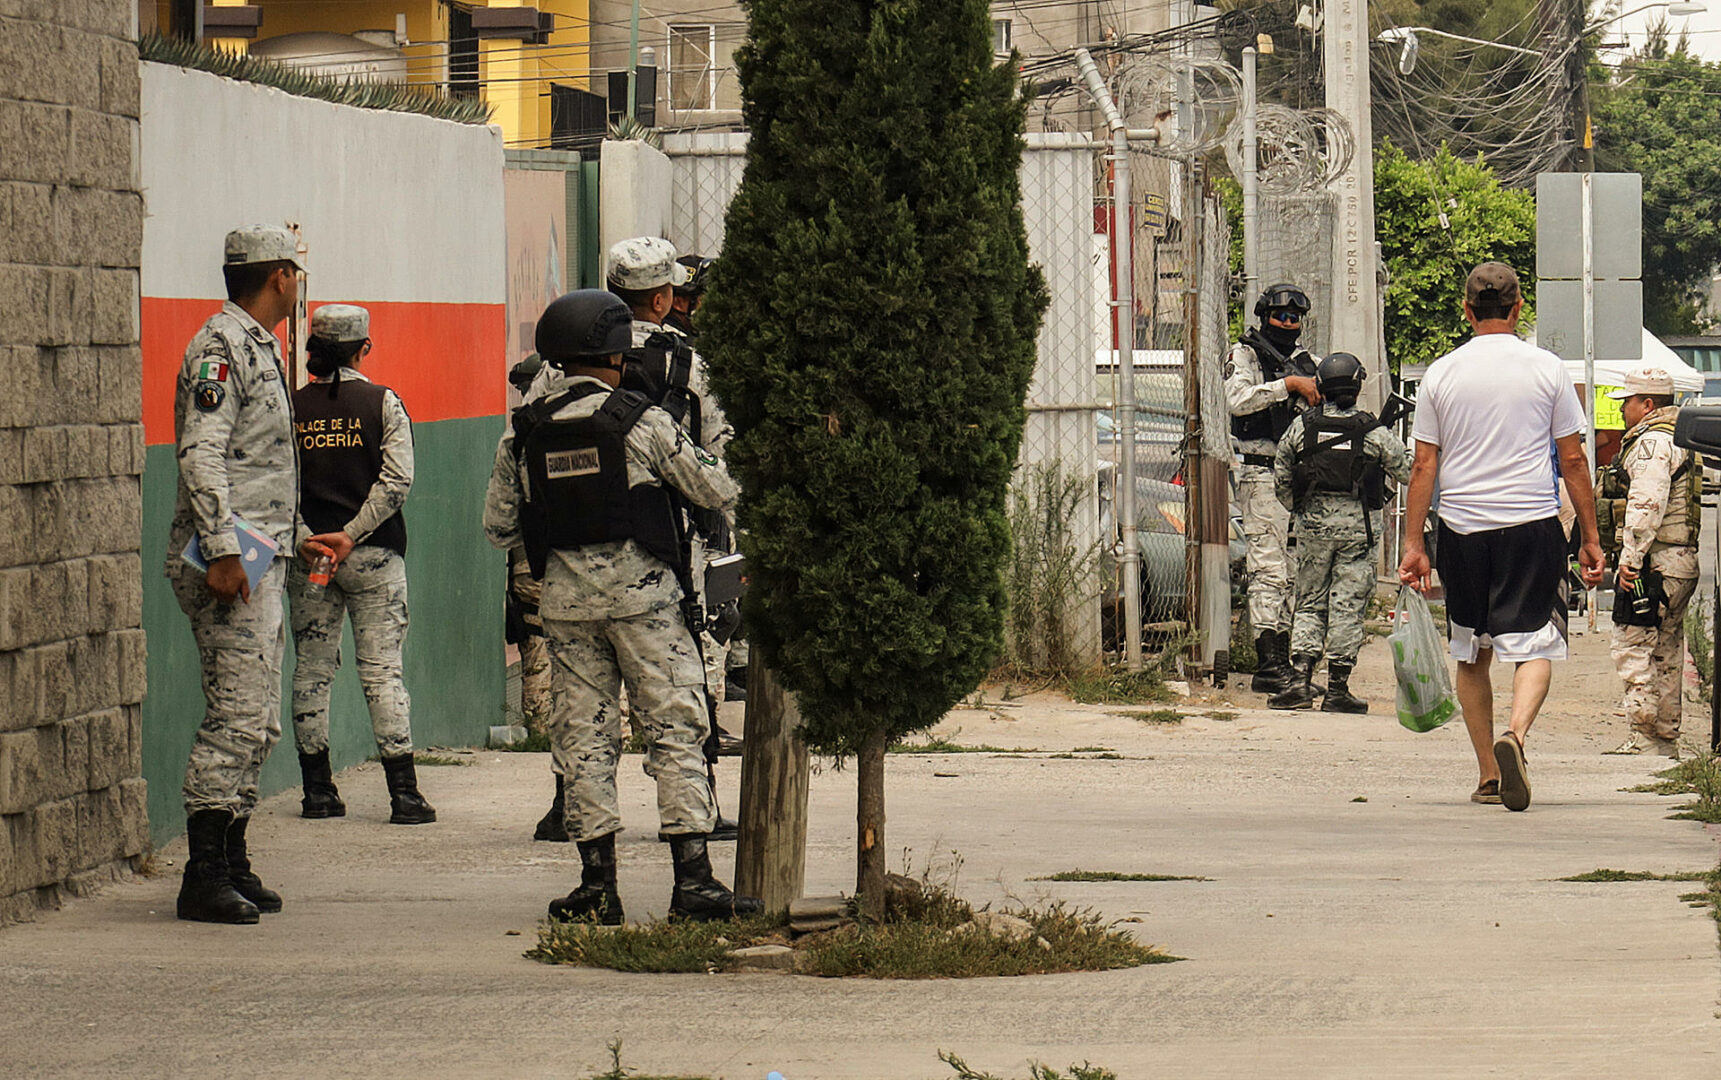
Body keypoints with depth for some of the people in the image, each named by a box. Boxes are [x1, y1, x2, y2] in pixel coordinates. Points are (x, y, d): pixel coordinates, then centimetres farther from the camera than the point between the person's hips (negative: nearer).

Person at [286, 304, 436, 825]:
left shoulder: (292, 408, 1)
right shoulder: (382, 403, -4)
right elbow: (397, 480, -11)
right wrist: (352, 535, -11)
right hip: (374, 555, -2)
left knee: (311, 670, 9)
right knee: (382, 669, 0)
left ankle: (317, 790, 10)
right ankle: (404, 792, -4)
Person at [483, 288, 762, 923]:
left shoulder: (522, 434, 4)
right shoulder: (639, 421, -7)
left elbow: (498, 529, 10)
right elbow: (718, 491, -3)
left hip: (565, 602, 4)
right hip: (642, 595, -4)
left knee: (585, 740, 8)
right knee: (676, 730, 0)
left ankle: (598, 884, 5)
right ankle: (692, 878, -6)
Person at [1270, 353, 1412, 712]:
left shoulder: (1301, 427, -1)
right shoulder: (1373, 432, -6)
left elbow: (1280, 478, 7)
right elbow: (1406, 472, 4)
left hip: (1313, 523, 2)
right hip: (1359, 525, -2)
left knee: (1310, 603, 11)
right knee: (1347, 607, 2)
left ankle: (1301, 680, -1)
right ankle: (1337, 689, 2)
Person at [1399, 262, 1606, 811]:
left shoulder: (1442, 374, 3)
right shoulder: (1546, 369, 0)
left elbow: (1424, 466, 3)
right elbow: (1574, 461, 2)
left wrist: (1414, 544, 7)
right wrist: (1590, 538, 9)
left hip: (1461, 526, 2)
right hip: (1531, 521, -2)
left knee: (1472, 655, 14)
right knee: (1536, 646, -1)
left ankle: (1489, 774, 15)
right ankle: (1515, 733, -29)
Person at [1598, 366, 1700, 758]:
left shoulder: (1652, 443, -13)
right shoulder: (1677, 441, 21)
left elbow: (1647, 505, -22)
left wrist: (1630, 557, -23)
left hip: (1654, 563, -11)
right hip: (1683, 563, 11)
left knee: (1633, 646, -9)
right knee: (1666, 652, 13)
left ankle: (1645, 736, -12)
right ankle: (1666, 737, 16)